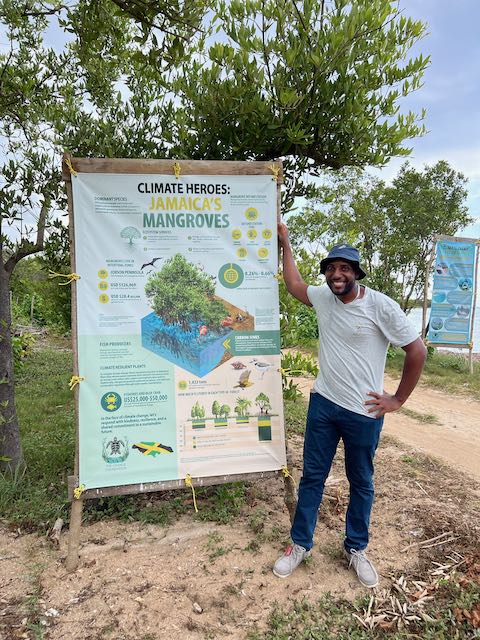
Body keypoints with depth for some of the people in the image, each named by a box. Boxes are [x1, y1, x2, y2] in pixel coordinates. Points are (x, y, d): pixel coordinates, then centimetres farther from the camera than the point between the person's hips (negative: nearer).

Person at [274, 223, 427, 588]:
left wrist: (398, 399, -8)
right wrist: (286, 243, 22)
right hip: (323, 404, 4)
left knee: (362, 483, 16)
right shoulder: (323, 297, 0)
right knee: (312, 476, 14)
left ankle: (356, 549, 36)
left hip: (363, 413, -4)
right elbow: (294, 284, 20)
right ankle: (301, 544, 31)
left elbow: (417, 351, -12)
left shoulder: (381, 306, -16)